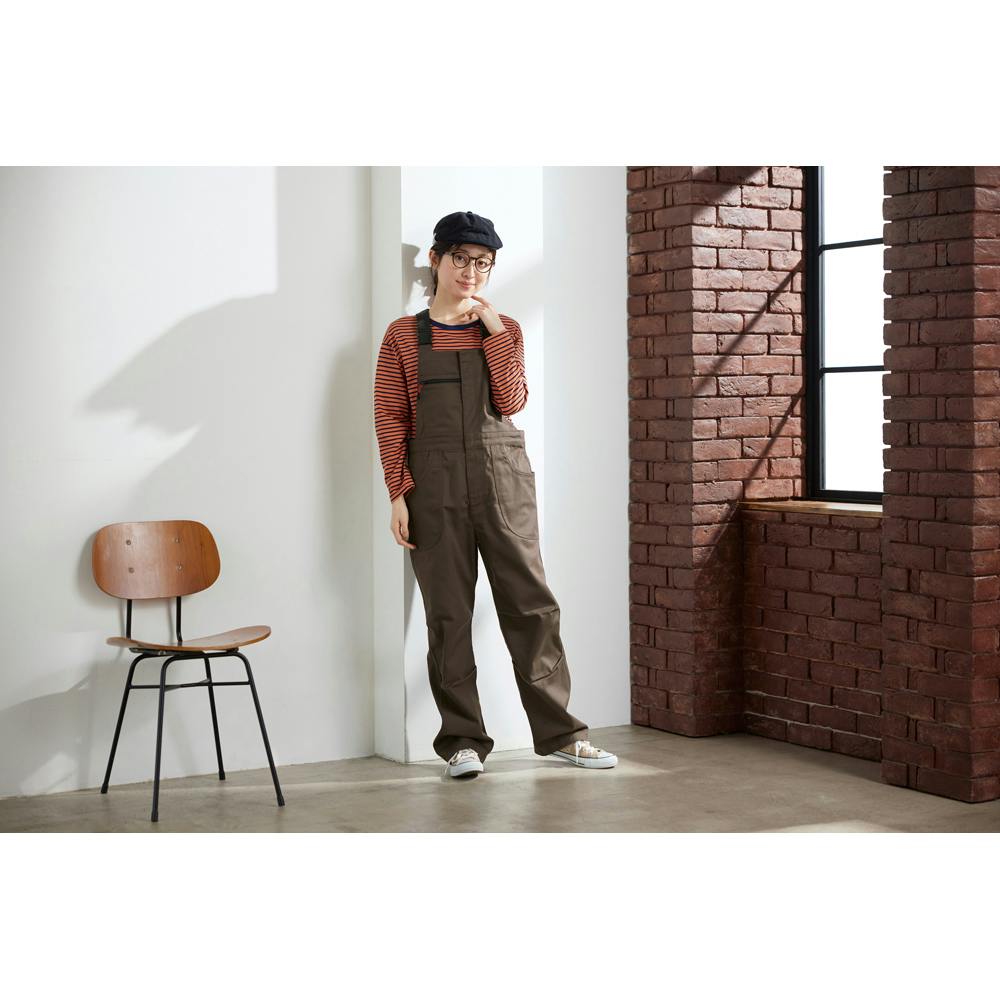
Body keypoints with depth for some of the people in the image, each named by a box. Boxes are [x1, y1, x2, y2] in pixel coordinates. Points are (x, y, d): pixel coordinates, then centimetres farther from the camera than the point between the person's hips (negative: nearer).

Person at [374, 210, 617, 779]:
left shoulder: (505, 330, 11)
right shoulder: (405, 336, 7)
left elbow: (510, 402, -4)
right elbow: (391, 420, 3)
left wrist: (493, 327, -7)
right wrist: (398, 493, -6)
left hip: (502, 477, 1)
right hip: (434, 483, -1)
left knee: (532, 602, 0)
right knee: (448, 613, 1)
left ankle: (558, 733, 7)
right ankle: (462, 741, 9)